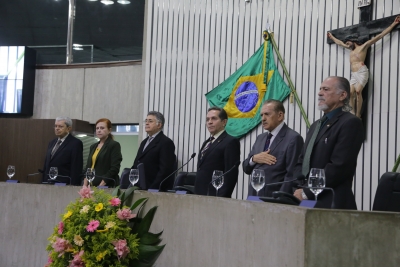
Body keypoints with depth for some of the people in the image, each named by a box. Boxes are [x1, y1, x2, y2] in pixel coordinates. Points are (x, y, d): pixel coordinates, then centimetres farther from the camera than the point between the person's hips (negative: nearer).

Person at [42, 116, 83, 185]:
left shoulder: (76, 143, -5)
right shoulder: (52, 143, 18)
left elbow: (76, 168, -11)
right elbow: (46, 166, 19)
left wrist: (73, 186, -18)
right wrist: (43, 182, 11)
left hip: (64, 185, -6)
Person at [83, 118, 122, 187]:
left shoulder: (114, 145, -3)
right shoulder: (93, 146, 17)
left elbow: (115, 168, -11)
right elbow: (88, 166, 17)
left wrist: (101, 185, -17)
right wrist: (85, 184, 1)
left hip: (107, 186, -6)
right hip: (91, 185, 6)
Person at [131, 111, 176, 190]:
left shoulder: (166, 143, -8)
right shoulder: (144, 142, 20)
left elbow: (165, 170, -16)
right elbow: (136, 166, 21)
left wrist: (152, 188, -21)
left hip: (156, 190, -7)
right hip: (140, 188, 8)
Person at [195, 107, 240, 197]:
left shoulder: (231, 142, -6)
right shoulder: (206, 143, 21)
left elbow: (231, 174, -13)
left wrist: (222, 198, -19)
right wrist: (197, 194, 10)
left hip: (216, 197, -7)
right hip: (200, 196, 7)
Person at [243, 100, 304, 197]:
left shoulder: (293, 138, -9)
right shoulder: (260, 138, 14)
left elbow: (292, 175, -14)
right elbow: (246, 168, 14)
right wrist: (254, 159, -5)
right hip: (254, 196, 6)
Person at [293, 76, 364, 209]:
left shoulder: (350, 123, -8)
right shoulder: (316, 125, 19)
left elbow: (339, 166, -17)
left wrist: (307, 193, -15)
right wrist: (297, 190, -1)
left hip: (332, 204, -7)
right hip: (307, 202, 7)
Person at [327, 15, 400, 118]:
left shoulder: (363, 46, 7)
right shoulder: (351, 48, 27)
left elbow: (379, 36, 3)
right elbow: (340, 43, 44)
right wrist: (332, 37, 55)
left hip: (362, 72, -7)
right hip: (353, 74, 7)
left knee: (358, 91, -22)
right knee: (351, 93, -10)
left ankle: (358, 115, -23)